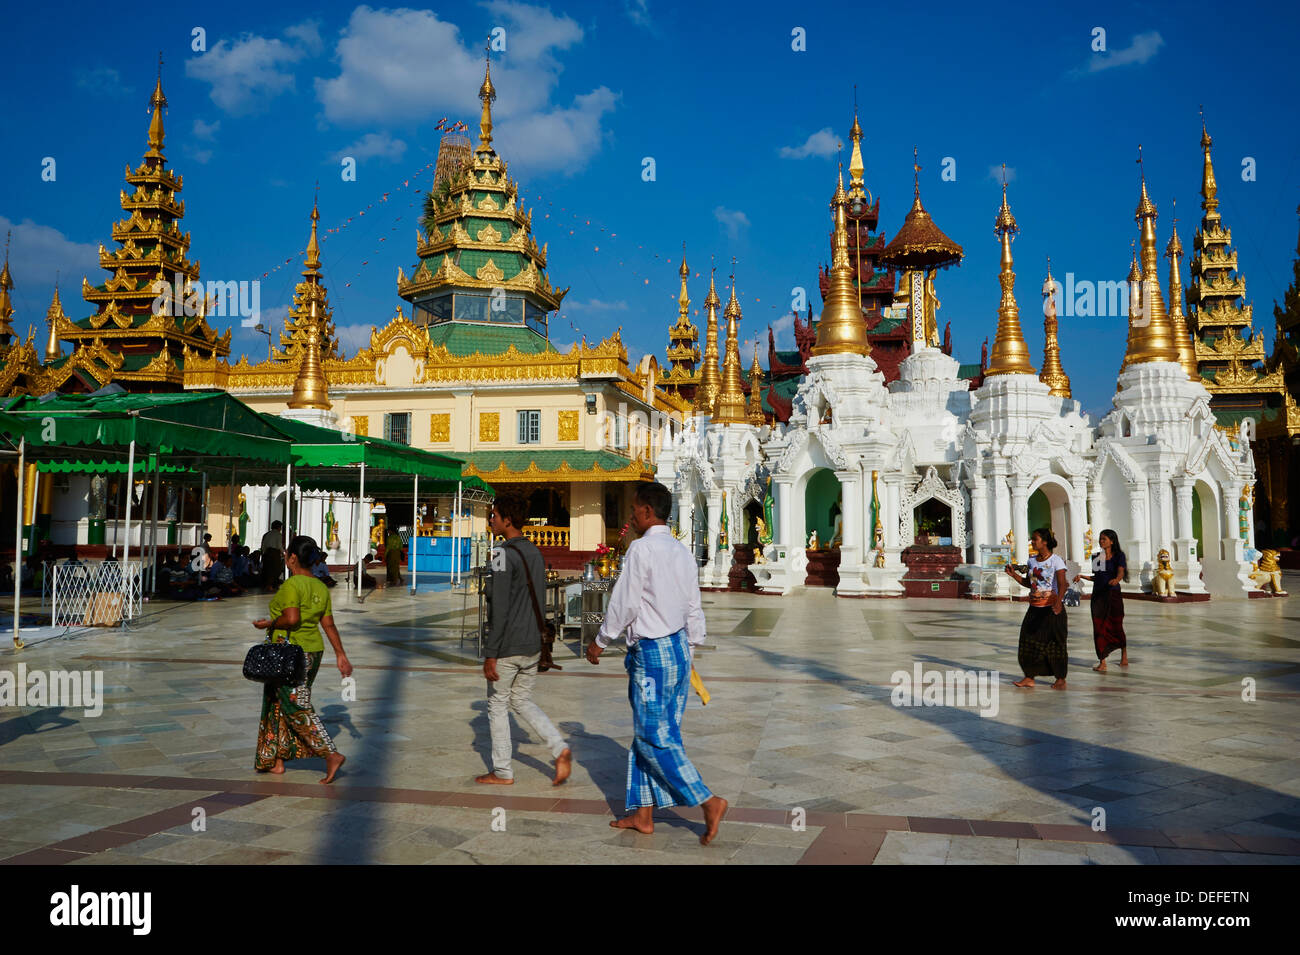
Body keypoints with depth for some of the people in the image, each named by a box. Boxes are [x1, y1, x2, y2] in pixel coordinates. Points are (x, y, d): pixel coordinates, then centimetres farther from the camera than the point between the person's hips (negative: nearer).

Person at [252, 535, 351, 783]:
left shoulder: (291, 585, -15)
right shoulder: (321, 588, 9)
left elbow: (291, 618, -27)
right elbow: (328, 624, 8)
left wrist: (269, 624, -9)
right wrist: (340, 654, 9)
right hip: (313, 651, 9)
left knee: (297, 709, -6)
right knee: (280, 704, 18)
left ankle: (331, 754, -15)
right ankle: (276, 760, 24)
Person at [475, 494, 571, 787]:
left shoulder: (504, 555, -16)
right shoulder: (536, 553, 10)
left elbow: (499, 610, -20)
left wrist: (490, 655, -17)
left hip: (508, 648, -8)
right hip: (533, 645, 8)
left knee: (497, 704, 8)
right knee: (521, 700, 19)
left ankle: (502, 772, 17)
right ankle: (560, 748, 4)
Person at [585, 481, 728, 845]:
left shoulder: (641, 548, -15)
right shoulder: (682, 552, 9)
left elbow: (624, 604, -13)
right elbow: (693, 610, 13)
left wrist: (600, 641, 0)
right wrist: (690, 650, 22)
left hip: (651, 652, -8)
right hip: (679, 648, 9)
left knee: (654, 737, 0)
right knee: (649, 733, 14)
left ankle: (708, 801, -3)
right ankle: (643, 813, 21)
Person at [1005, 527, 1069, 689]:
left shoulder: (1056, 561, -11)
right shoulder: (1032, 560, 10)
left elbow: (1062, 584, -21)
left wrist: (1059, 601, -38)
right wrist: (1014, 574, 3)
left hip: (1052, 608, -6)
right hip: (1035, 607, 6)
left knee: (1055, 642, 1)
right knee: (1029, 641, 2)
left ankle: (1061, 679, 12)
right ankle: (1029, 677, 10)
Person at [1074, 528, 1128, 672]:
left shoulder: (1119, 556, -3)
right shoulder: (1096, 556, 10)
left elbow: (1121, 573, -18)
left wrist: (1116, 579, -39)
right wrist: (1082, 576, 6)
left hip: (1113, 594, -4)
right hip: (1098, 594, 4)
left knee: (1115, 626, 6)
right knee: (1099, 628, -4)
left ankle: (1124, 656, 31)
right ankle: (1102, 662, -5)